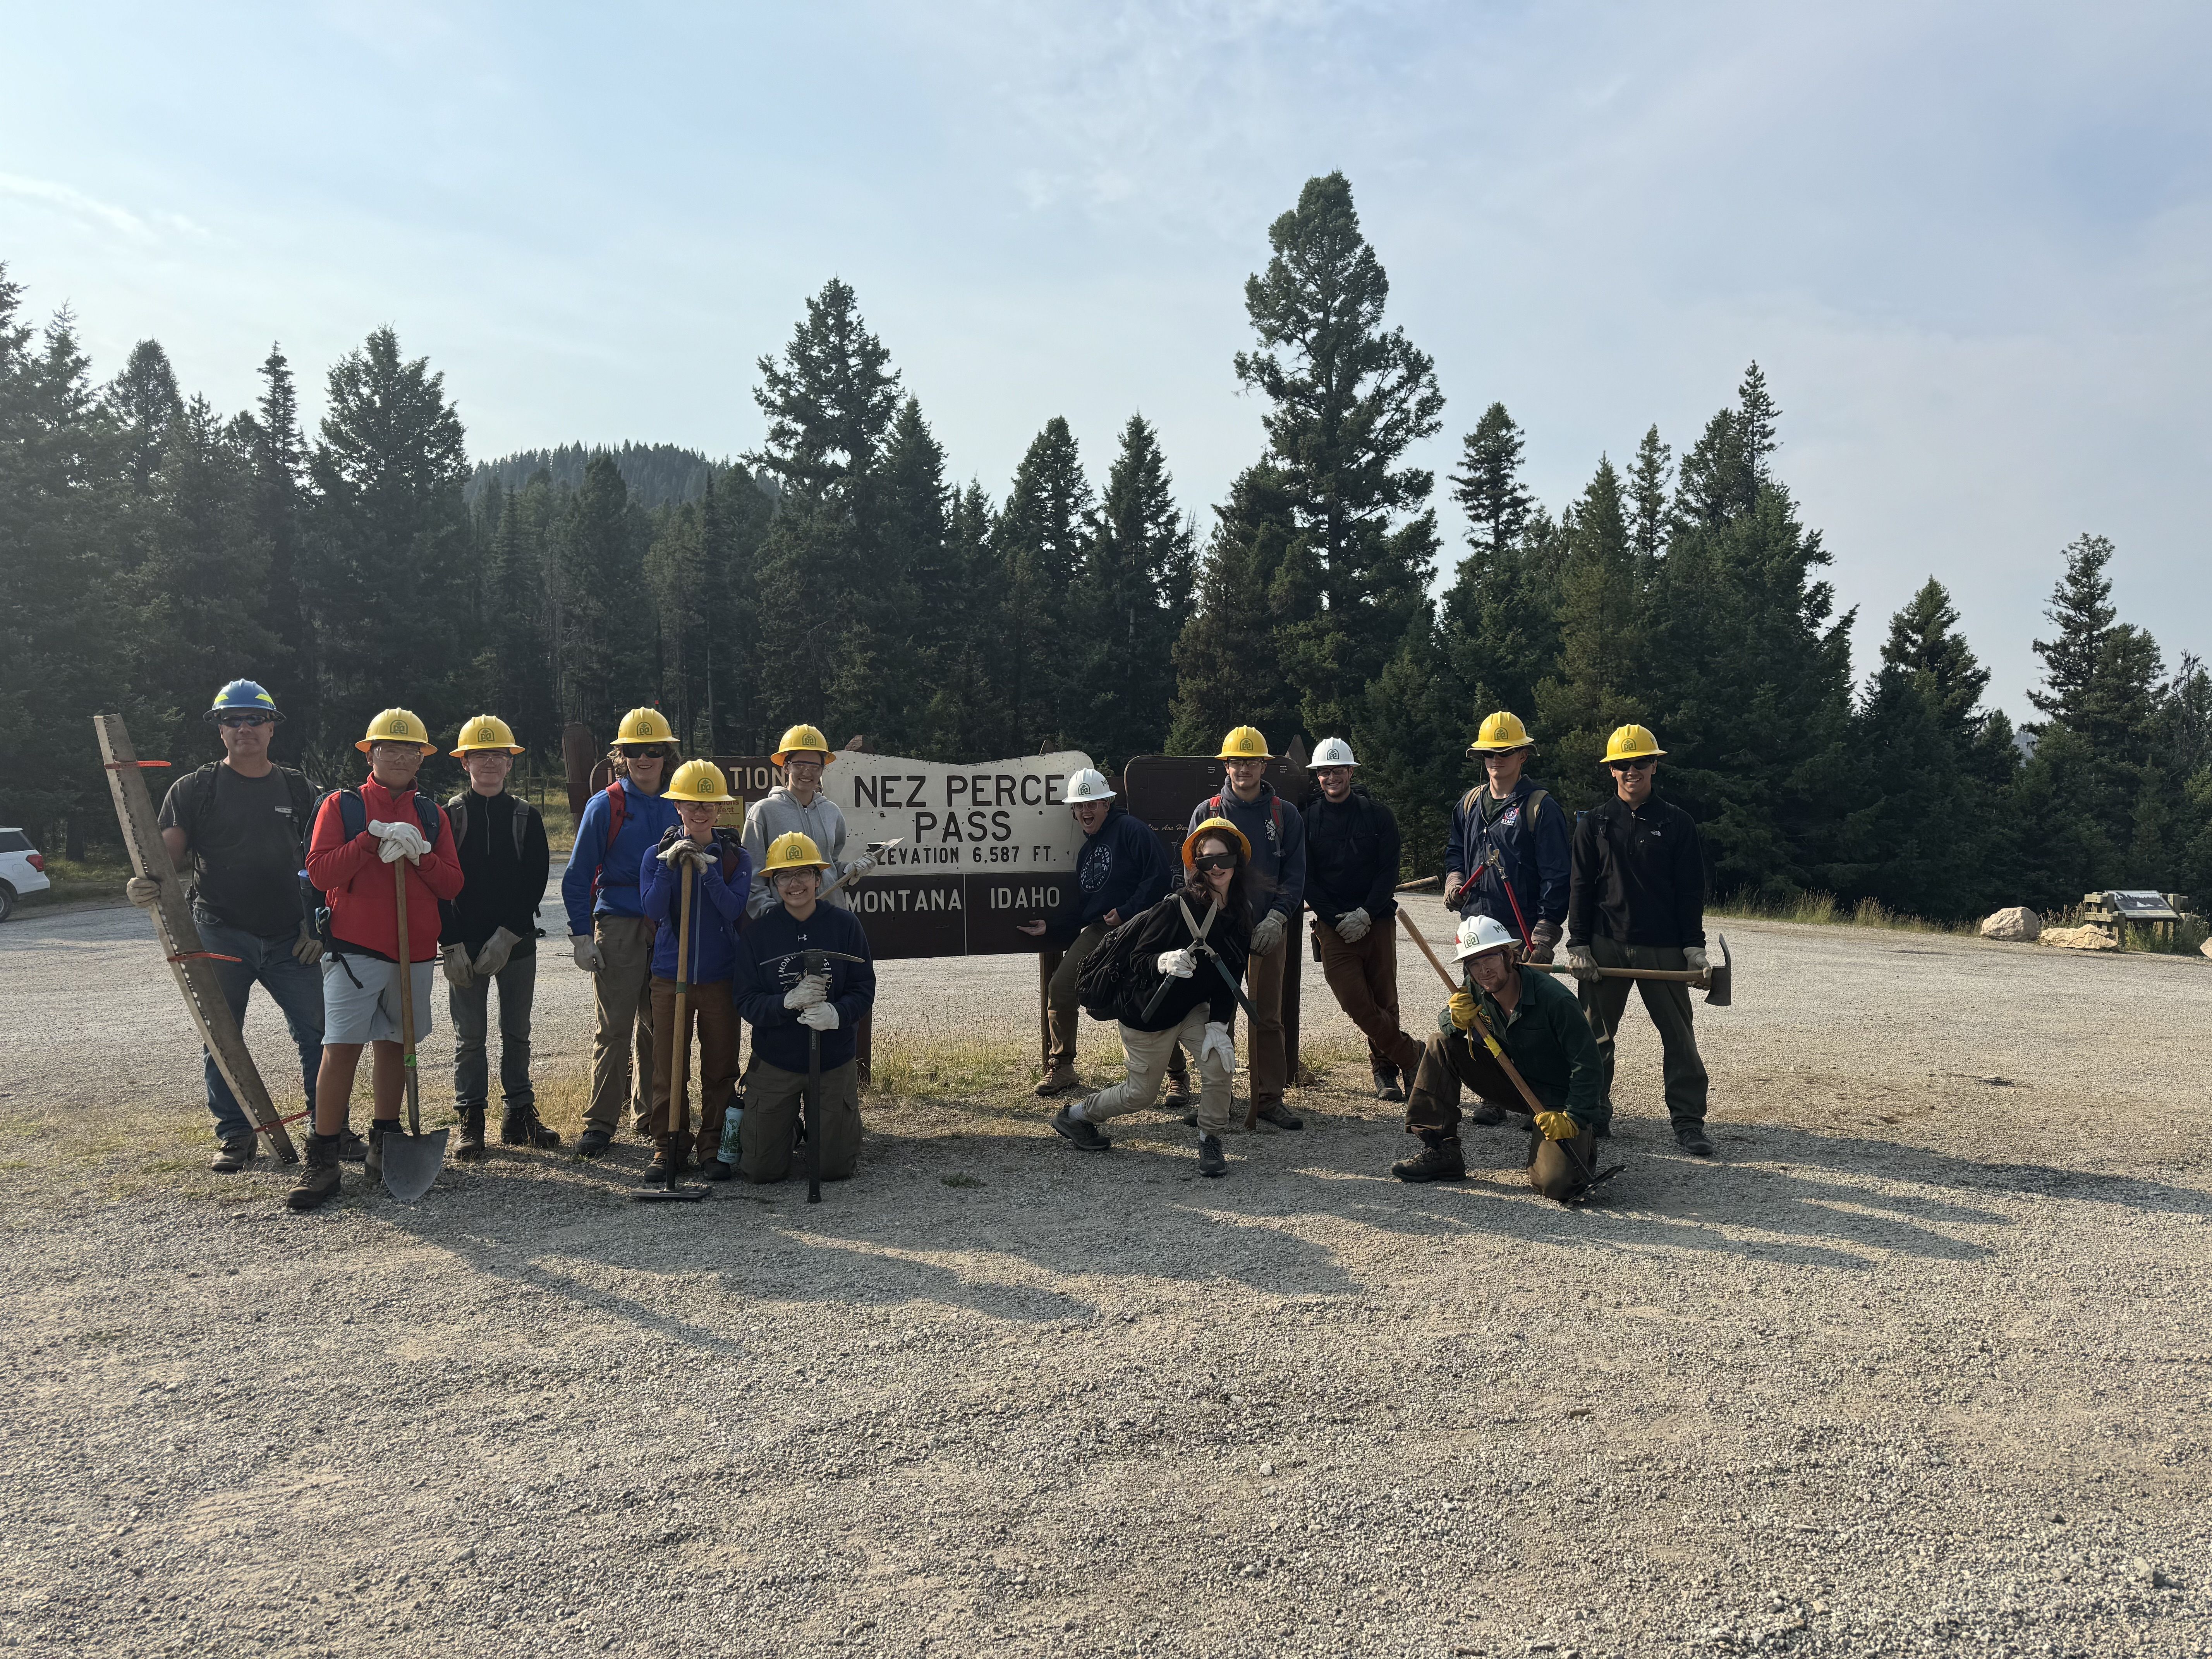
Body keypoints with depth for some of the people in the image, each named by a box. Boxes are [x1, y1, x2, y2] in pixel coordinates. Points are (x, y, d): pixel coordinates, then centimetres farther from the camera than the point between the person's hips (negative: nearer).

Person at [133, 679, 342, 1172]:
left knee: (318, 1034, -1)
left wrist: (318, 926, 4)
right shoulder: (194, 790, 3)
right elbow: (168, 859, -1)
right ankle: (235, 1134, 19)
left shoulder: (297, 789, 10)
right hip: (220, 937, -1)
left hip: (290, 940, 1)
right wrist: (142, 887, -23)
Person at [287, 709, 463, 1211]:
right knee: (341, 1047, -10)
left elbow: (452, 884, 7)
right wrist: (373, 840, -18)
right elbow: (319, 871, -9)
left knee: (395, 1046, 12)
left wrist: (419, 854, -11)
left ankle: (384, 1145, 24)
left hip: (415, 952, 4)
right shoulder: (341, 805, 3)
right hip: (355, 948, -4)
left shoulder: (431, 816, 12)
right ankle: (323, 1160, -6)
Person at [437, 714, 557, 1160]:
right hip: (463, 945, -1)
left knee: (517, 1033, 9)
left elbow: (535, 881, -1)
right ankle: (471, 1123, 10)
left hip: (516, 943, 2)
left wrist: (508, 935, -12)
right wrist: (451, 944, -11)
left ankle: (519, 1116, 18)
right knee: (470, 1036, 2)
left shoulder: (527, 817, 5)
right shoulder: (449, 815, 2)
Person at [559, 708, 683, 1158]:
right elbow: (577, 875, -1)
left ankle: (649, 1114, 21)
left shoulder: (676, 808, 10)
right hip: (618, 924, -4)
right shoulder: (605, 806, -1)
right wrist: (581, 934, -8)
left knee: (659, 1027, 9)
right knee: (614, 1027, -5)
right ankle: (599, 1123, 1)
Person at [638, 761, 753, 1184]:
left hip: (721, 978, 0)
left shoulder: (737, 857, 3)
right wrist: (668, 866, -20)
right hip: (670, 975, 0)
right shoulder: (659, 855, 3)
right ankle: (668, 1146, 13)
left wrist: (707, 871, -21)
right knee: (667, 1066, 2)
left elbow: (734, 909, -11)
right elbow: (653, 910, -10)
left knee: (720, 1067, 5)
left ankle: (713, 1146, 16)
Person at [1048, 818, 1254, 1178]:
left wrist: (1218, 1025, -11)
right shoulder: (1176, 906, -24)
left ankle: (1210, 1144, 3)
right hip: (1148, 1012, -5)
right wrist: (1165, 962, -41)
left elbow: (1230, 977, -2)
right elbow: (1138, 958, -19)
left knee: (1219, 1061, -20)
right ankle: (1074, 1116, 33)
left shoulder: (1243, 914, -6)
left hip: (1193, 1009, 5)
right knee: (1140, 1094, 7)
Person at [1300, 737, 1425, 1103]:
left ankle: (1384, 1068, 21)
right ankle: (1411, 1055, 9)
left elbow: (1389, 871, 0)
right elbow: (1306, 879, 1)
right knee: (1356, 1001, -8)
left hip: (1377, 920, 0)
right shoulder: (1307, 819, 3)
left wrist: (1365, 914, -13)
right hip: (1333, 925, 0)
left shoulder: (1378, 815, 4)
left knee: (1384, 1000, 4)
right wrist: (1337, 919, -9)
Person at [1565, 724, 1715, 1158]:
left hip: (1663, 947, -1)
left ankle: (1688, 1122, 6)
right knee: (1596, 1034, 8)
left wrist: (1694, 946, -5)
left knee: (1678, 1036, 0)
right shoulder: (1595, 823, 6)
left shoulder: (1677, 823, 4)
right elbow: (1581, 888, 5)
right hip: (1605, 945, 1)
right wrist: (1578, 945, -2)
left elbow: (1691, 891, 3)